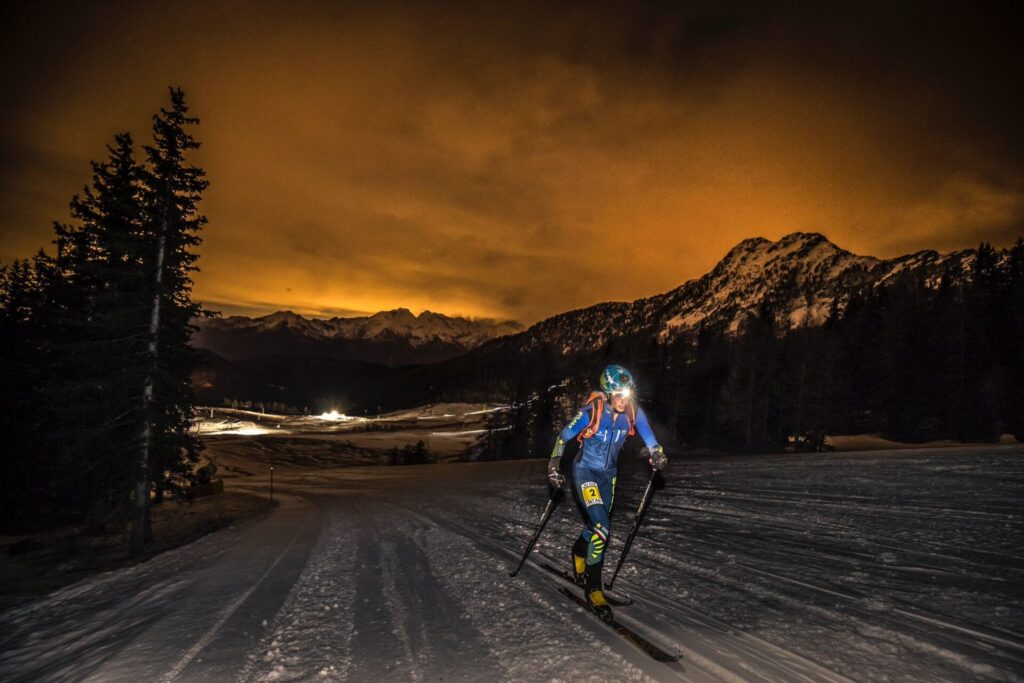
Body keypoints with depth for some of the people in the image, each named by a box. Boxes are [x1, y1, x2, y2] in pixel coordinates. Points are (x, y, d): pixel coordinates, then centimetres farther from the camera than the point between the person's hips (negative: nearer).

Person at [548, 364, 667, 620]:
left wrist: (657, 453, -17)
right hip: (585, 471, -5)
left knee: (598, 523, 19)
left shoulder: (633, 412, -15)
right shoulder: (591, 412, -25)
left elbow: (647, 434, 2)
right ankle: (593, 586, -3)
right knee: (602, 527, -18)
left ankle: (579, 553, 52)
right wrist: (554, 465, -8)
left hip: (608, 473, 5)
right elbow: (564, 436, -11)